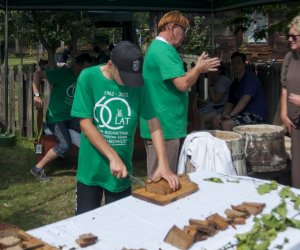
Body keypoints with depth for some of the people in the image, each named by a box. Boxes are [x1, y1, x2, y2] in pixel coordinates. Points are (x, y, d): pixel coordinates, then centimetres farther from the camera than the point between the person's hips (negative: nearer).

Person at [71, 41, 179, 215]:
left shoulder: (136, 83, -5)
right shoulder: (89, 77, -12)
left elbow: (153, 121, -3)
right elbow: (86, 123, -13)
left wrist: (163, 163, -11)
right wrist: (113, 157, -20)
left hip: (122, 171, 2)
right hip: (91, 169, -2)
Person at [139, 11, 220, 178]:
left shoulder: (157, 47, 18)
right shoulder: (165, 50, -16)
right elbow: (183, 84, -23)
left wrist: (199, 69, 15)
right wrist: (199, 68, -5)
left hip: (161, 124, 11)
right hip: (164, 125, -11)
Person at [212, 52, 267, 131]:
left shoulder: (251, 78, -11)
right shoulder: (235, 83, 17)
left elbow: (245, 100, -22)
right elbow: (230, 103, 13)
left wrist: (230, 115, -24)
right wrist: (224, 114, -8)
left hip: (256, 116, -9)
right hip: (243, 113, 9)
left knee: (226, 124, -26)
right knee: (216, 119, -1)